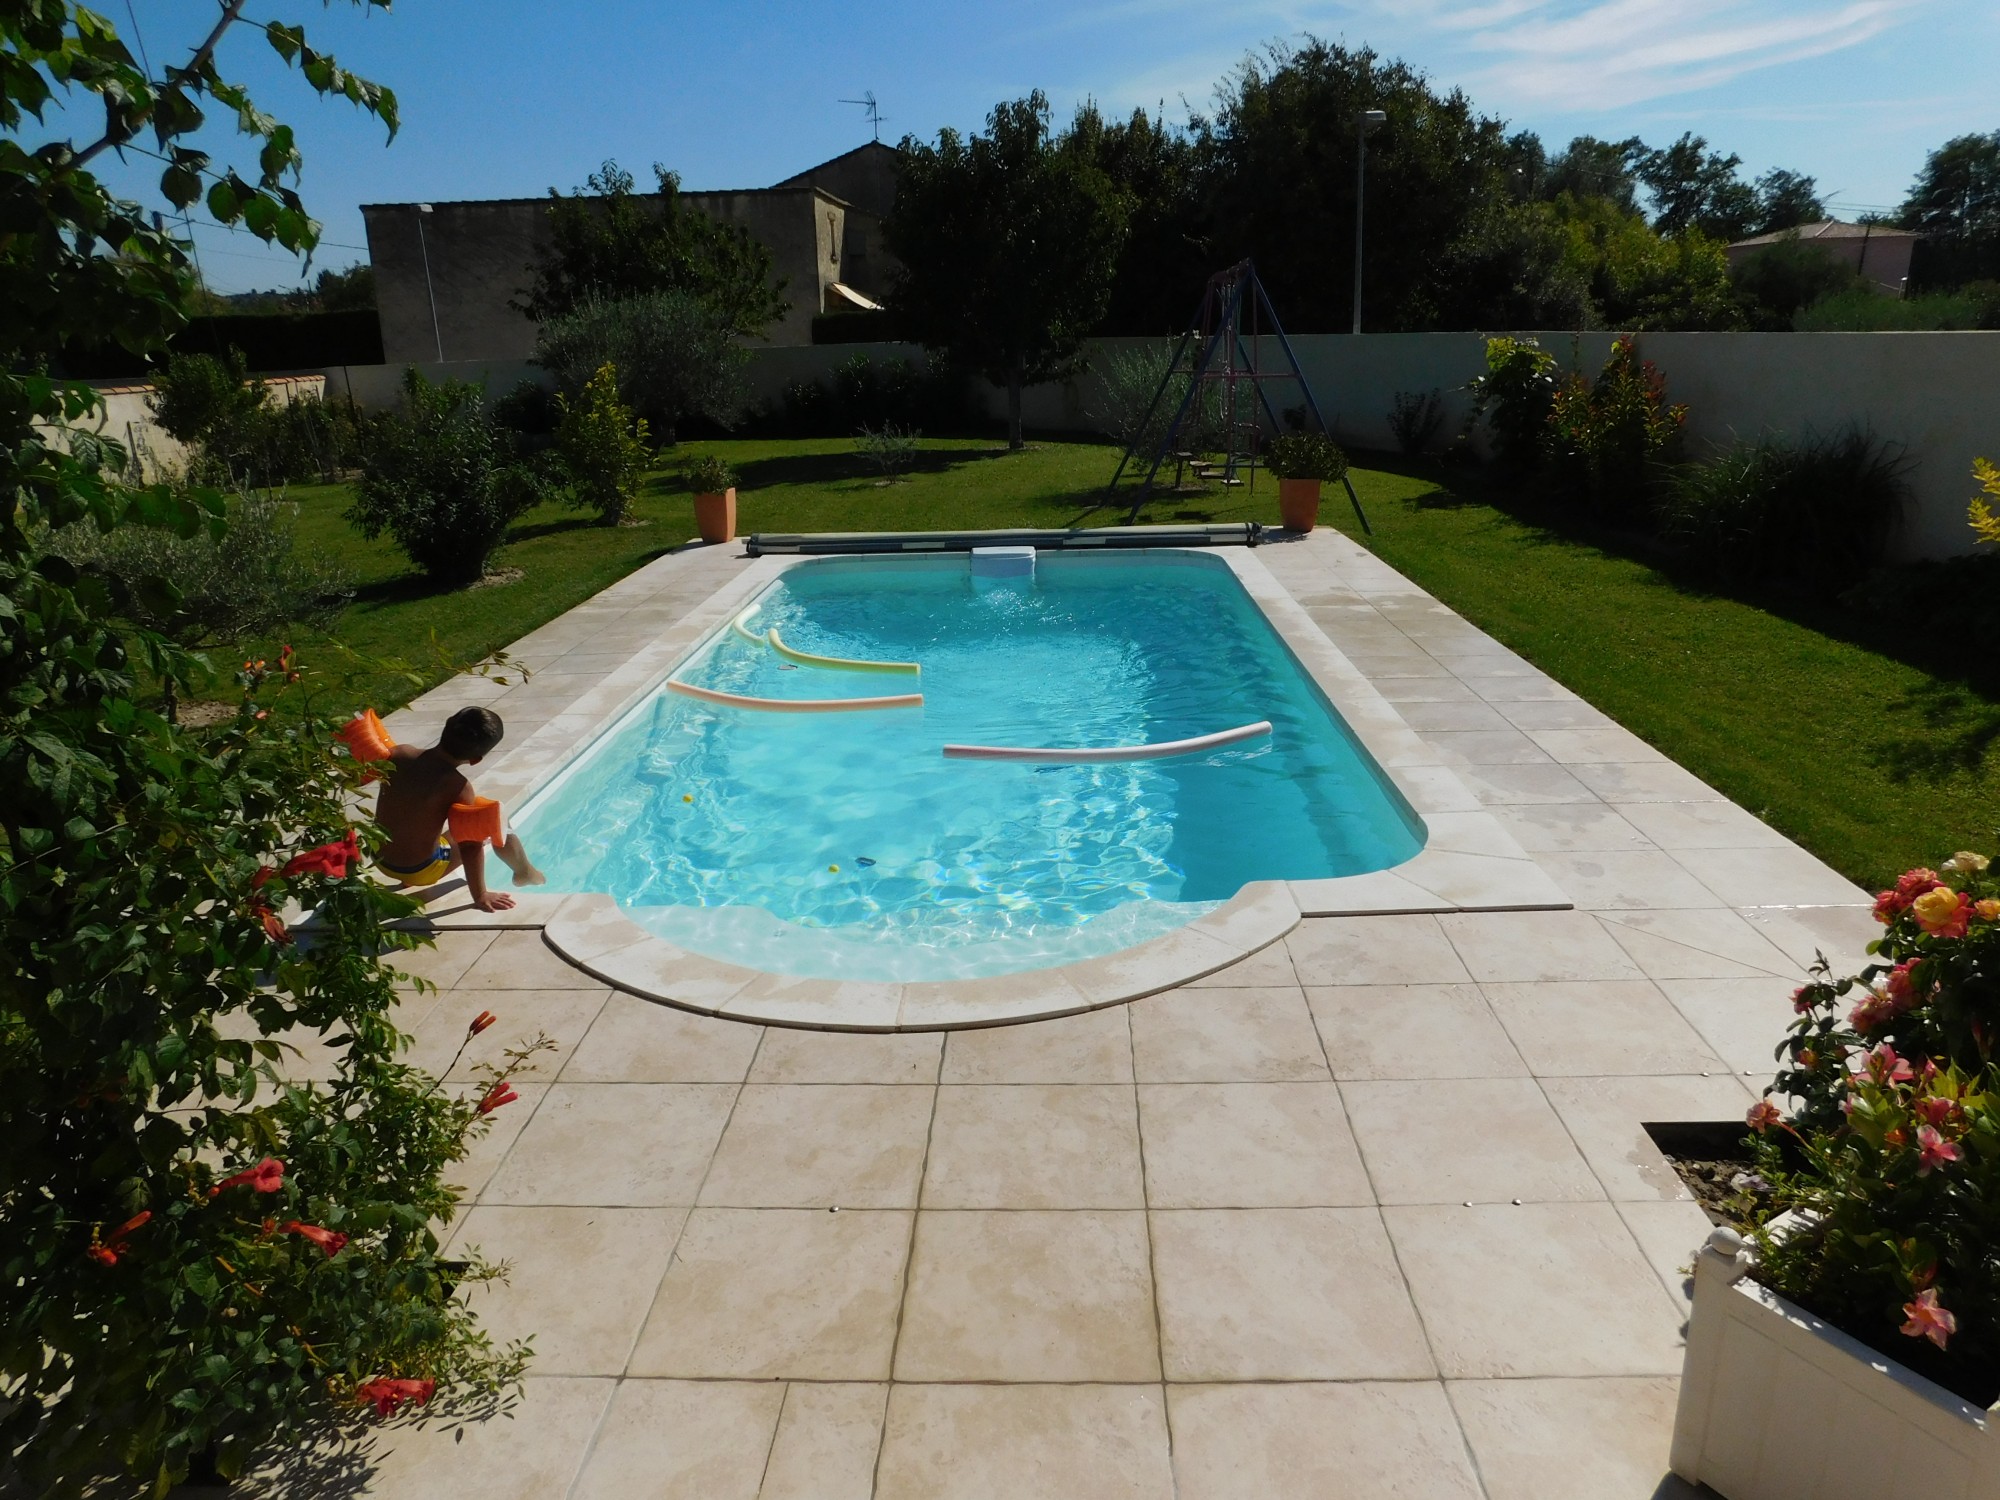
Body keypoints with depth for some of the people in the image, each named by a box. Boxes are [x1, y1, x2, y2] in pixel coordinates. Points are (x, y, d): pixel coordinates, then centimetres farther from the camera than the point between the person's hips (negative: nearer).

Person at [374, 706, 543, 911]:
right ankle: (525, 873, 33)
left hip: (380, 859, 6)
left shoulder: (400, 754, -10)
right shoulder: (458, 786, -26)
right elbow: (470, 845, -22)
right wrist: (479, 895, -16)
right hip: (421, 870, -6)